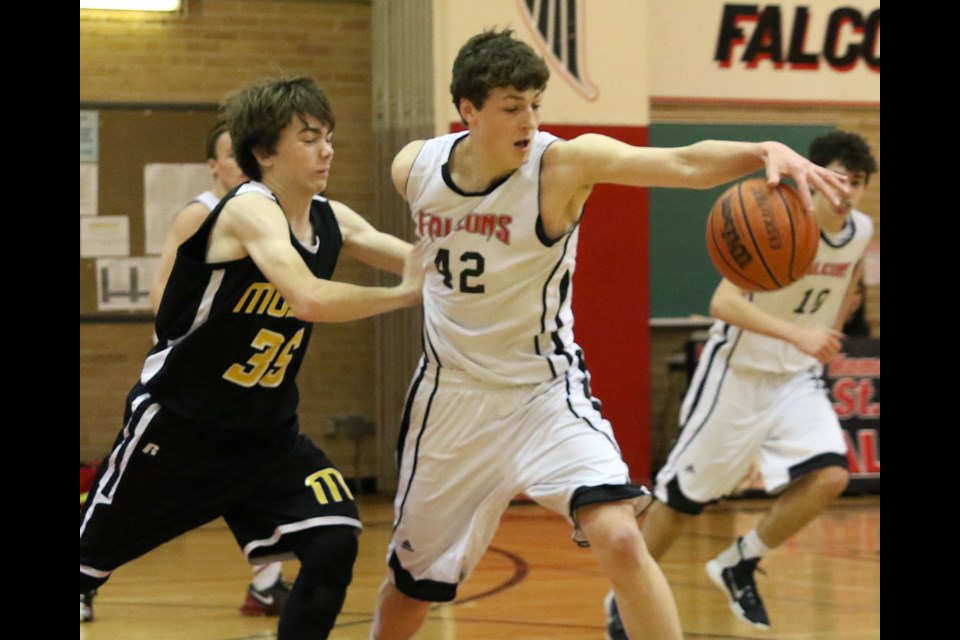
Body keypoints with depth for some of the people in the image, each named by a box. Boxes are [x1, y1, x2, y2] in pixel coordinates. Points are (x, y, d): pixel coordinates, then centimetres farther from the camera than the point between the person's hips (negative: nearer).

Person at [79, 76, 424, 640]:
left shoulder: (332, 220, 0)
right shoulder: (249, 210, -23)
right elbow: (309, 298, -38)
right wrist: (402, 294, -29)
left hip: (267, 435, 6)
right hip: (176, 426, -6)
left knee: (334, 546, -14)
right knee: (91, 564, 8)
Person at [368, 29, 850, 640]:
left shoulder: (563, 161, -21)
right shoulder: (413, 167, -9)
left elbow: (685, 163, -38)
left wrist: (764, 152, -54)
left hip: (545, 391, -3)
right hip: (452, 396, 3)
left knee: (619, 539, -26)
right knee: (413, 575, 17)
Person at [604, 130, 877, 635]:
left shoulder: (861, 232, -4)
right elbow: (723, 302, -35)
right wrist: (797, 334, -45)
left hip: (798, 379, 5)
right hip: (739, 371, -5)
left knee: (829, 477, -16)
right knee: (682, 497, 4)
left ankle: (739, 565, 5)